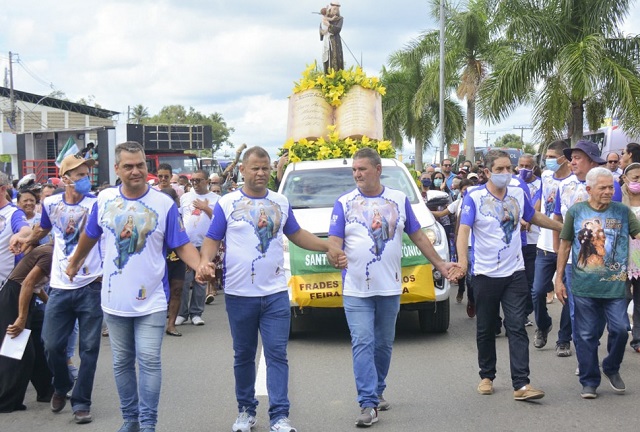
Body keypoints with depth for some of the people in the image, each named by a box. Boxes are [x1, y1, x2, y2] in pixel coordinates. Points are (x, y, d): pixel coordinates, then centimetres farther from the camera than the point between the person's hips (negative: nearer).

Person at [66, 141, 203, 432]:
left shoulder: (164, 204, -8)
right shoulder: (105, 200, 0)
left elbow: (182, 246, -7)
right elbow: (90, 236, 17)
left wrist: (201, 267, -25)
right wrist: (74, 263, 28)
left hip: (150, 300, -3)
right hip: (115, 299, 3)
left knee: (149, 361, -6)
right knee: (122, 362, 12)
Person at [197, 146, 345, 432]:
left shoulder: (281, 203, 9)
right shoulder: (227, 204, 0)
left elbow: (296, 234, 19)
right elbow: (212, 239, -1)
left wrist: (329, 248, 9)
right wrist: (205, 261, -21)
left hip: (275, 294, 1)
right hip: (239, 294, -1)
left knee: (277, 354, -4)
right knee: (243, 355, 11)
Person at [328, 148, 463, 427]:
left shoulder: (399, 200, 7)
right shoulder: (344, 203, 1)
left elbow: (418, 237, 12)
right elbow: (334, 242, -6)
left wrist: (441, 265, 9)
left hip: (389, 289, 2)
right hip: (356, 290, -2)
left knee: (384, 345, 11)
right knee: (362, 344, -9)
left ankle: (377, 392, 28)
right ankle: (368, 404, -10)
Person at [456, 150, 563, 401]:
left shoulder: (518, 194, 5)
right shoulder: (474, 197, -8)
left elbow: (534, 217, 24)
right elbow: (464, 229, -19)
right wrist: (462, 260, -34)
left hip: (515, 273, 2)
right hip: (485, 274, -2)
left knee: (517, 328, -5)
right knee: (486, 329, 10)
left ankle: (521, 384, -8)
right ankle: (487, 376, 27)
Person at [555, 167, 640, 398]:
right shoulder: (576, 212, 3)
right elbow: (565, 246, 8)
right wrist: (559, 278, 7)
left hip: (615, 285, 1)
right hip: (584, 286, 0)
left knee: (620, 329, -4)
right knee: (586, 335, 4)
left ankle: (611, 368, 23)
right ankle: (589, 382, 17)